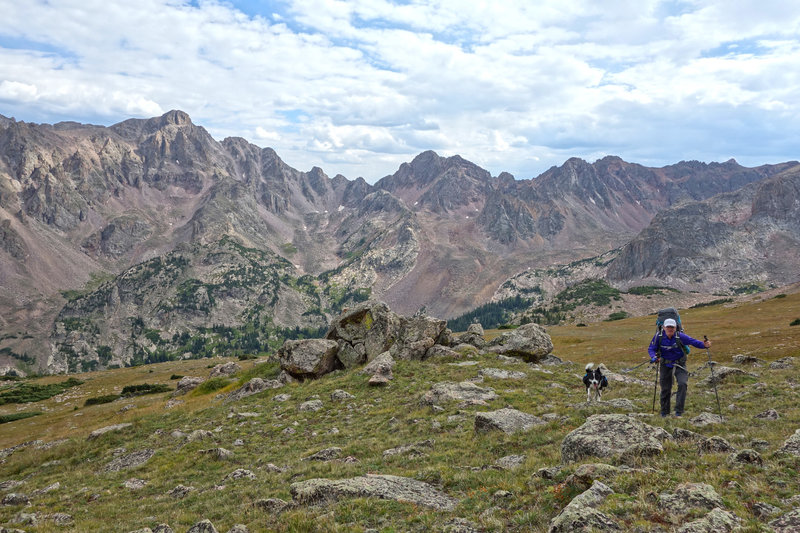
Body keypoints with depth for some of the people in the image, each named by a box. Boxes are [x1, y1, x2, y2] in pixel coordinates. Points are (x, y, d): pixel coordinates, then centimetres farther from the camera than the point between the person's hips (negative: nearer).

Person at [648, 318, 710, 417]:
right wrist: (654, 357, -29)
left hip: (679, 364, -1)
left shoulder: (680, 336, -18)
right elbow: (651, 349, -9)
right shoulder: (658, 337, -14)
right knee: (665, 388, 7)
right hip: (665, 365, 1)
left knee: (682, 384, -20)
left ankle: (678, 411, -10)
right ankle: (664, 412, 26)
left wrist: (704, 345, -41)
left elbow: (693, 342, -22)